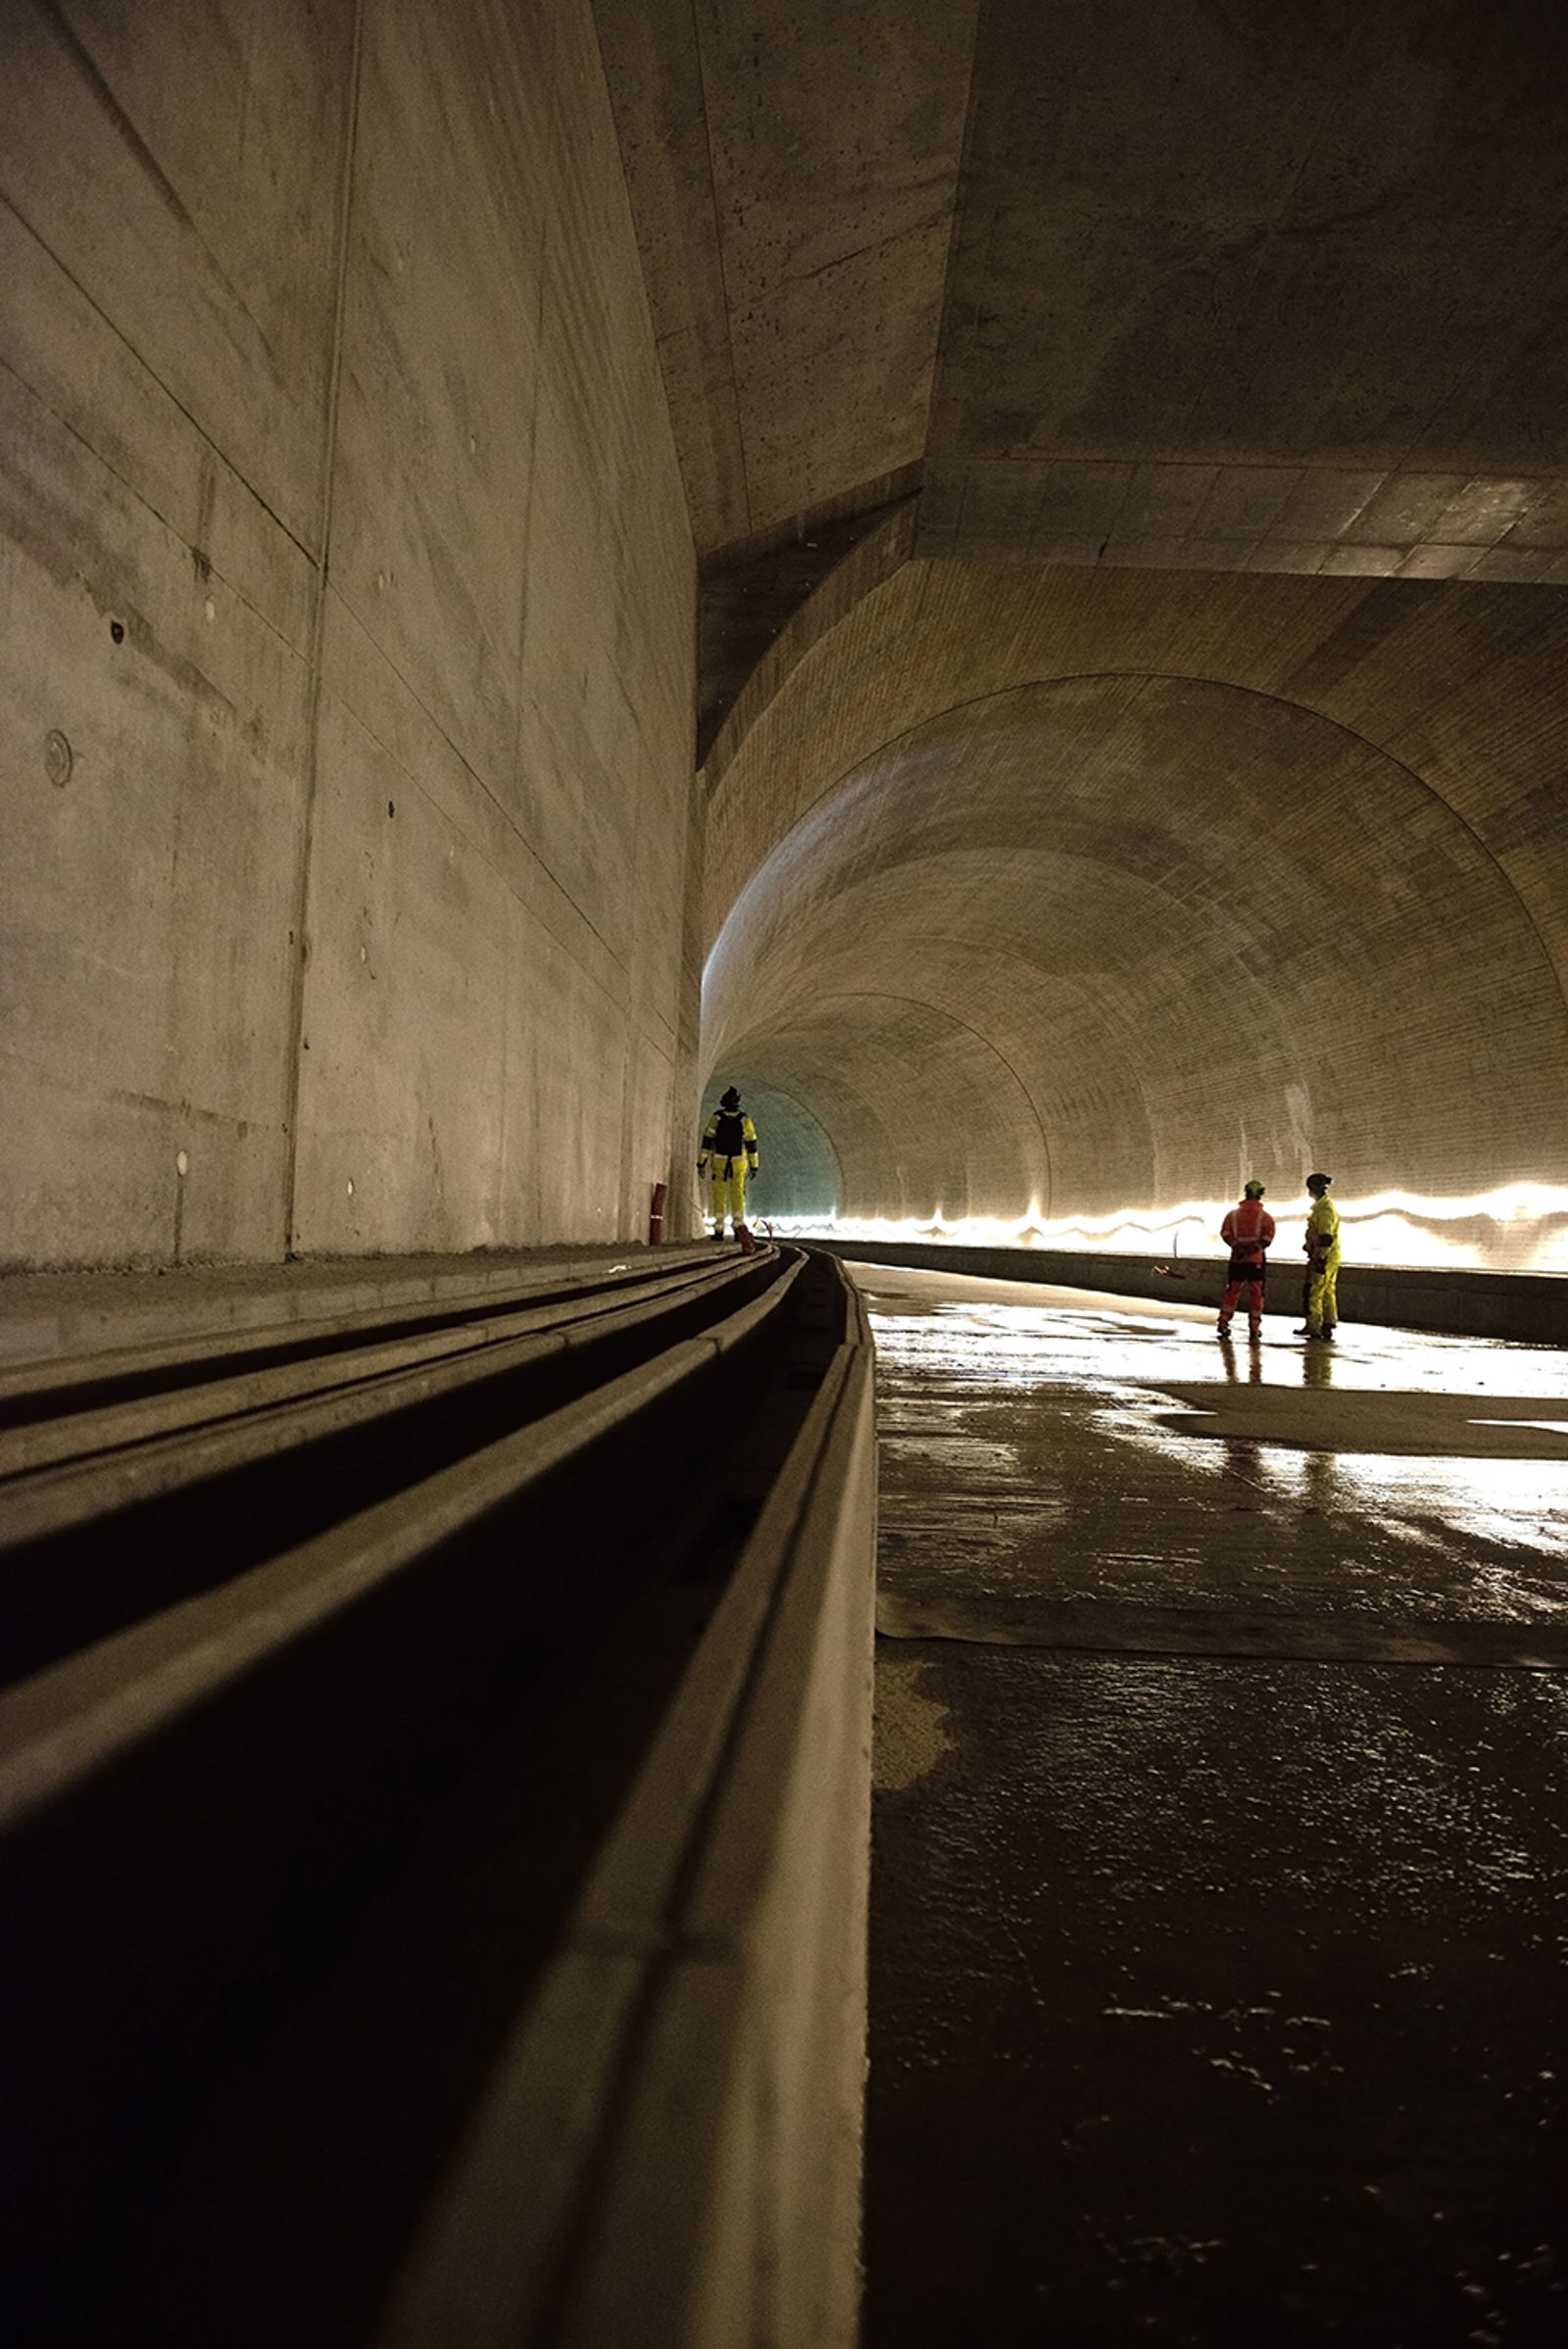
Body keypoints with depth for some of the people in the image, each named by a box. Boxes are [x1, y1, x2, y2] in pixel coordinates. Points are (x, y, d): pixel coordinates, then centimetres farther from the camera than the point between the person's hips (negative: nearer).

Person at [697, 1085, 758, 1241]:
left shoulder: (716, 1118, -5)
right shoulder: (744, 1119, -3)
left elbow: (707, 1141, -9)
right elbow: (751, 1144, -2)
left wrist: (701, 1163, -6)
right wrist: (754, 1166, 5)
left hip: (719, 1163, -1)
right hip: (738, 1163, 1)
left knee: (719, 1196, 6)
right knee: (737, 1195, 7)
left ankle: (719, 1231, 4)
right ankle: (739, 1225, -7)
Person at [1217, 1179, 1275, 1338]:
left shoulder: (1233, 1213, 6)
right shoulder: (1264, 1215, 0)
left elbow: (1225, 1233, -4)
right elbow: (1268, 1235, -13)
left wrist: (1236, 1245, -8)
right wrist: (1256, 1247, -10)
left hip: (1237, 1259, 2)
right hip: (1256, 1260, -2)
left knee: (1232, 1291, 9)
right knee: (1256, 1293, 5)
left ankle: (1223, 1323, 7)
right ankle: (1254, 1328, 6)